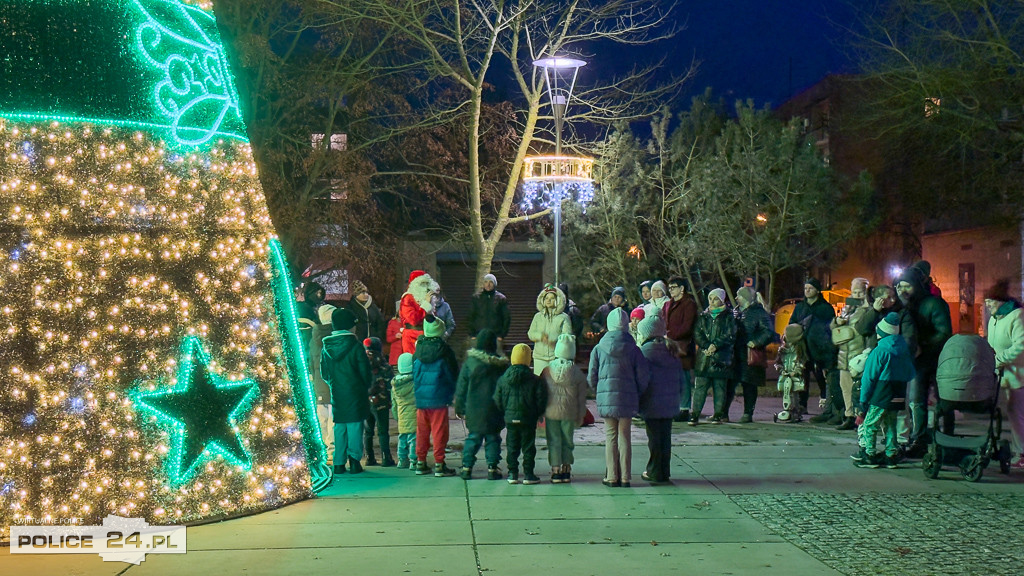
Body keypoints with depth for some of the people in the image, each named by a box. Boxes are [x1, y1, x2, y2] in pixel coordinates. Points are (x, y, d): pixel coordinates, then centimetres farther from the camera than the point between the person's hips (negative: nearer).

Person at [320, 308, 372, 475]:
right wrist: (367, 387, 11)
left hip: (337, 395, 4)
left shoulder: (326, 348, 3)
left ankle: (339, 463, 9)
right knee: (355, 426, 1)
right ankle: (354, 459, -4)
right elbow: (365, 372, -6)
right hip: (355, 393, -4)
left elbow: (324, 374, 8)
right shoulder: (356, 346, -10)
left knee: (339, 428, 10)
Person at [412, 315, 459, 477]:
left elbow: (414, 374, 13)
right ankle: (439, 465, 1)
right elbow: (453, 374, -1)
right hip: (439, 399, -4)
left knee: (422, 431, 12)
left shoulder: (418, 349, 4)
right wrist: (450, 394, 13)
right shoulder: (444, 351, -8)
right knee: (439, 431, 0)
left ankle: (420, 463, 17)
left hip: (420, 398, 4)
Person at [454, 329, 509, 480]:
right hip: (494, 411, -1)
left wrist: (459, 407, 8)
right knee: (493, 439, 8)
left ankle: (466, 467, 9)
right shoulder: (501, 364, -5)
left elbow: (461, 387, 0)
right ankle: (492, 468, 7)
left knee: (473, 437, 10)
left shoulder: (469, 362, -5)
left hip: (474, 410, 1)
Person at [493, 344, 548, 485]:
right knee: (528, 447, 6)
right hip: (528, 420, -2)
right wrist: (537, 414, 9)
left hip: (510, 419, 2)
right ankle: (528, 474, 8)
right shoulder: (535, 380, -8)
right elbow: (541, 399, -7)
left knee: (512, 447, 11)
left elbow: (497, 400, 3)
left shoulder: (503, 379, -1)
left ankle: (512, 474, 12)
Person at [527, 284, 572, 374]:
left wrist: (553, 339, -26)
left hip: (557, 357, -3)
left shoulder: (564, 317, 2)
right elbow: (531, 334, 8)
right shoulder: (538, 317, 13)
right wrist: (540, 336, -15)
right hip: (540, 357, 3)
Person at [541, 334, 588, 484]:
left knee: (554, 441, 6)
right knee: (567, 441, 13)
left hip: (551, 412, 0)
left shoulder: (547, 370, -4)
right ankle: (566, 470, 17)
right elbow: (582, 397, 1)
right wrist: (580, 416, 11)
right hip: (569, 413, 1)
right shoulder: (577, 373, -4)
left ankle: (556, 471, 3)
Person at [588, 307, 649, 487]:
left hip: (606, 398, 0)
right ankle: (625, 477, 9)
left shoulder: (598, 349, -1)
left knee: (610, 436, 7)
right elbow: (643, 376, -3)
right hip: (628, 399, 0)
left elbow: (591, 377, 1)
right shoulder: (633, 349, -2)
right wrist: (637, 394, 13)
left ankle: (612, 477, 8)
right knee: (625, 436, 7)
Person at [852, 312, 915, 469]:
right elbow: (910, 373, 15)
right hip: (898, 397, 7)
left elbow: (869, 377, -10)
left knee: (870, 425, 0)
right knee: (890, 425, 15)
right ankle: (891, 455, 14)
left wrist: (864, 398, -4)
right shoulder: (904, 349, 7)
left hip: (881, 396, -7)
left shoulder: (879, 351, -13)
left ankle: (870, 456, 1)